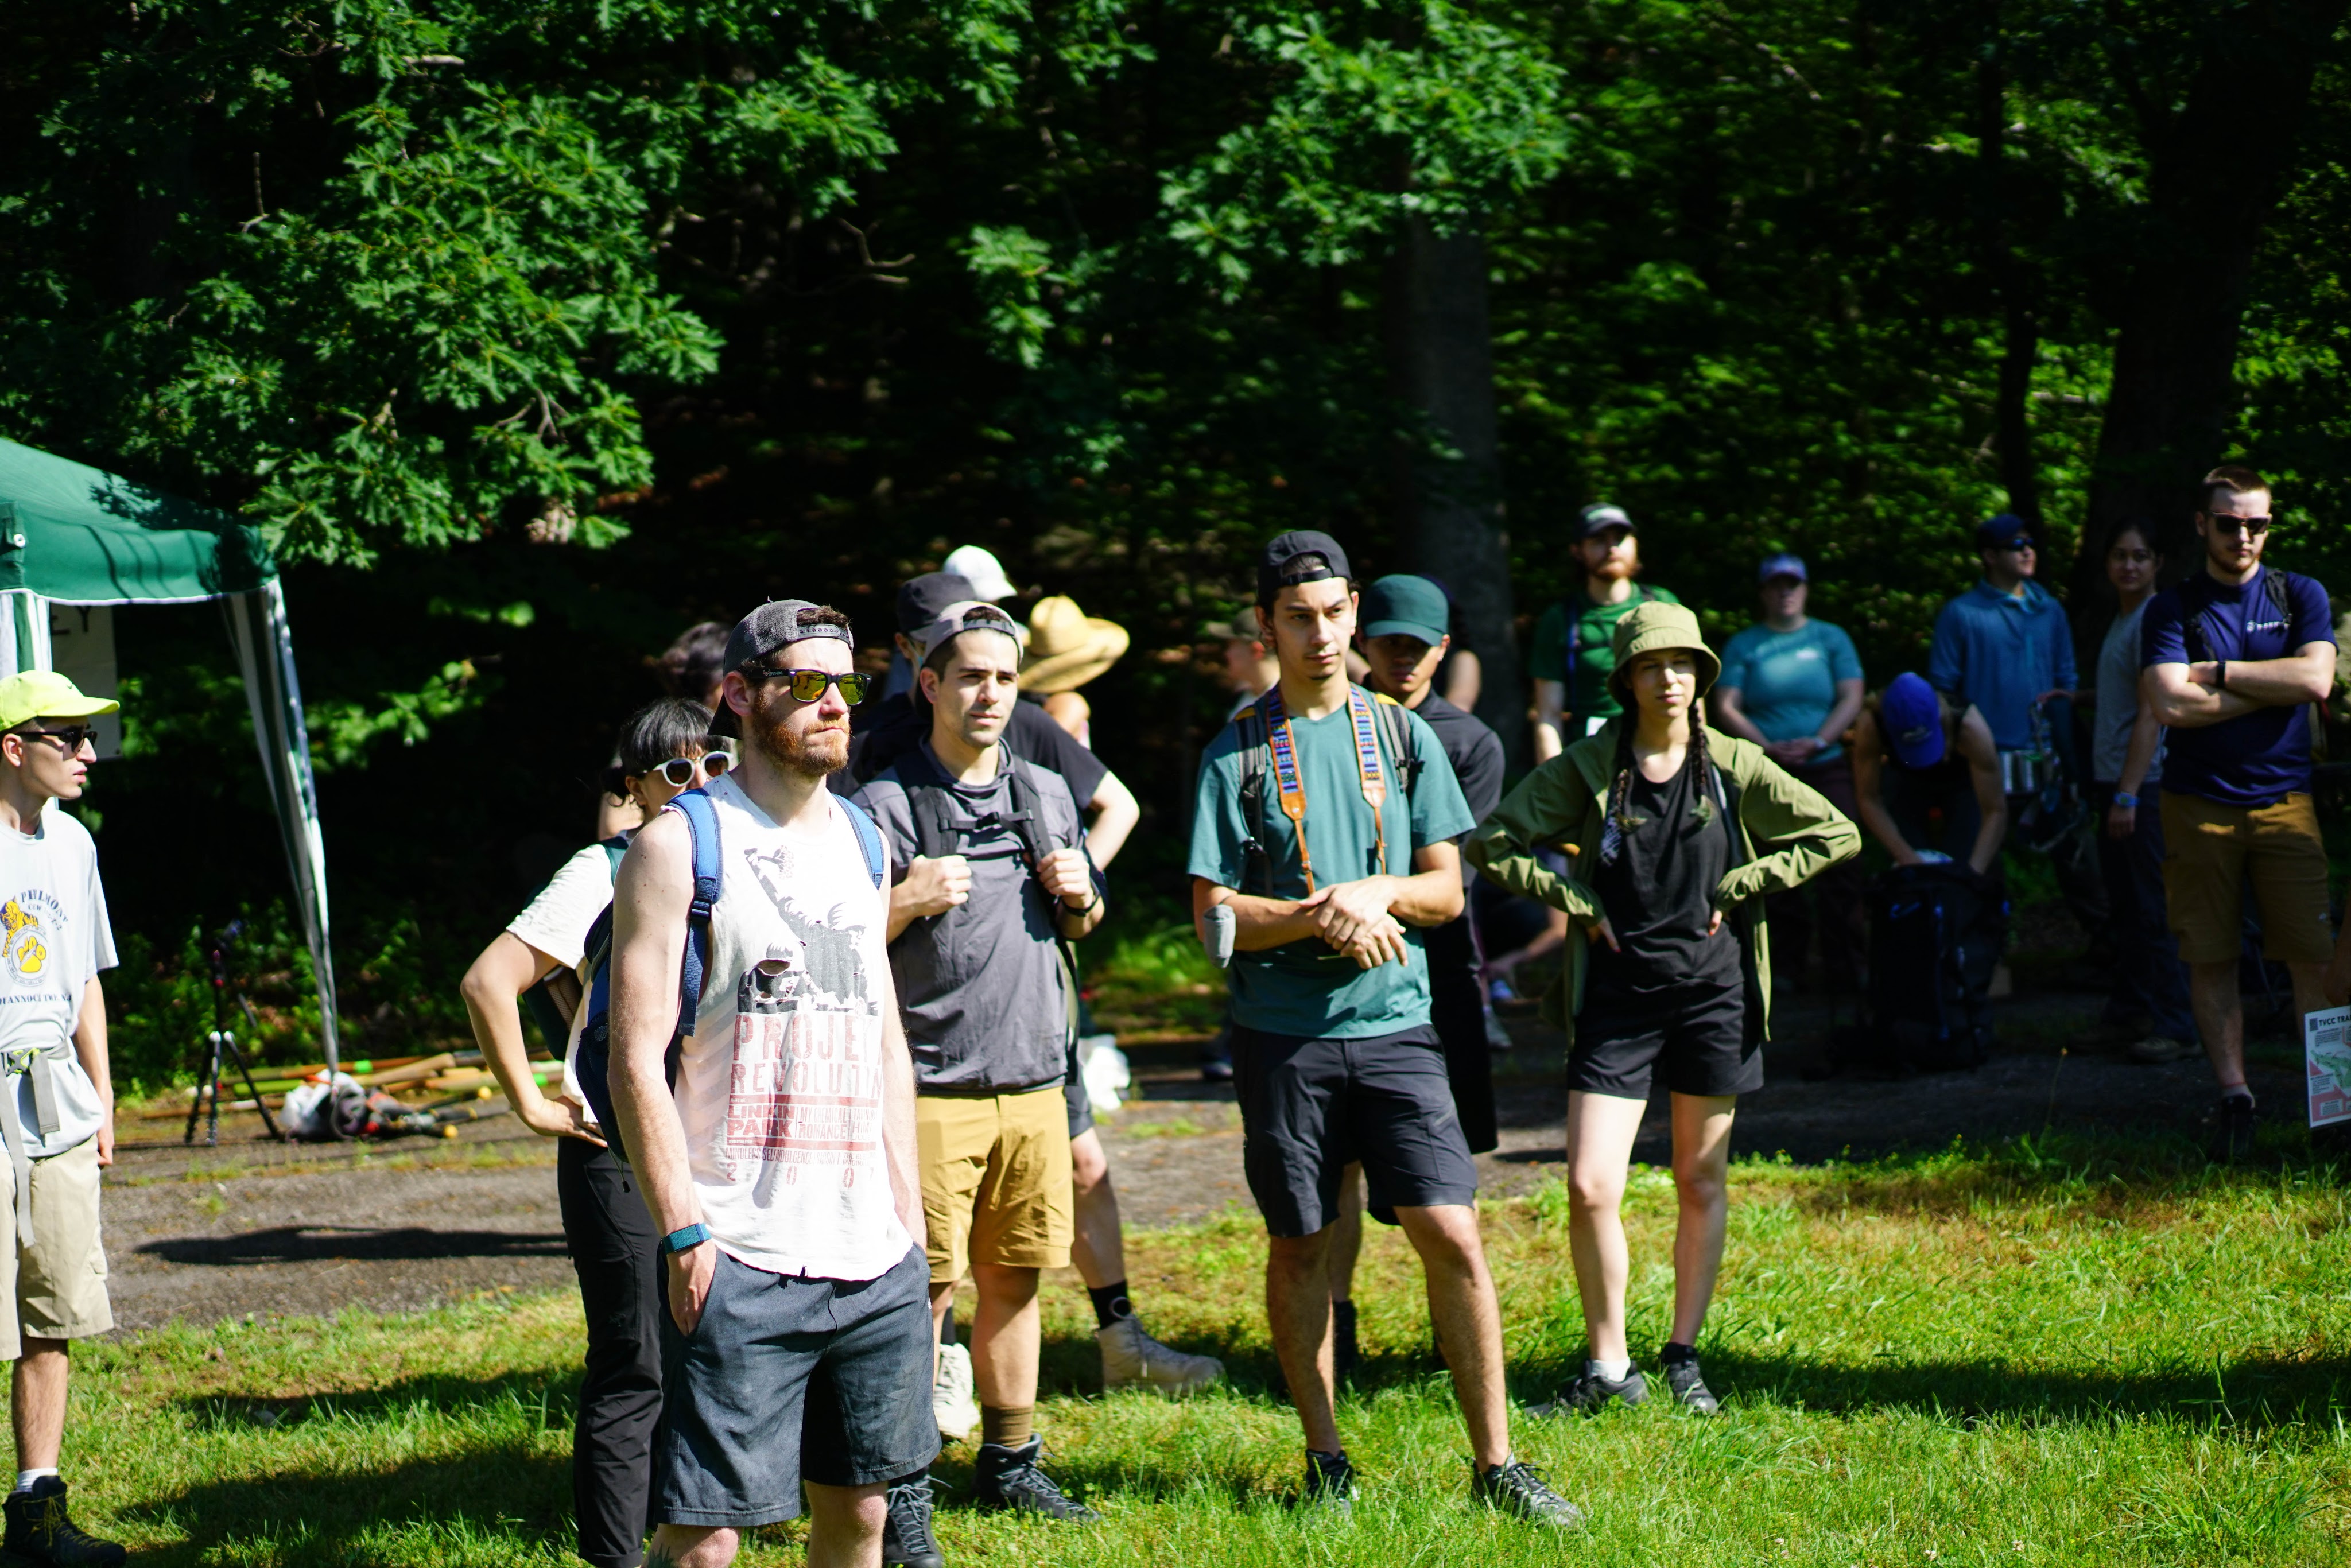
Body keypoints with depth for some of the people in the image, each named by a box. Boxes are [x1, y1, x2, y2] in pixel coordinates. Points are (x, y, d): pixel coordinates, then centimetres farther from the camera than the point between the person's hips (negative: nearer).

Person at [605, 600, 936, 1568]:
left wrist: (909, 1217, 13)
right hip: (741, 1264, -6)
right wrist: (685, 1237, -16)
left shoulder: (861, 840, 15)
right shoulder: (679, 847, -5)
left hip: (875, 1259, 6)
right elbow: (638, 1061, -10)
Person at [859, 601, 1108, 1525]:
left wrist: (1082, 896, 4)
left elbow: (1082, 925, 26)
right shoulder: (889, 805, -6)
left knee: (1015, 1281, 13)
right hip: (931, 1091, -6)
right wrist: (909, 902, -21)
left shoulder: (1046, 794, 13)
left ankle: (1010, 1463, 25)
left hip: (1035, 1080, 6)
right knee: (925, 1291, -5)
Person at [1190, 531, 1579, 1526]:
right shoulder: (1238, 754, 1)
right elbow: (1214, 914, -3)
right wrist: (1320, 918, -17)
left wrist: (1379, 893, -11)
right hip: (1283, 1036, -1)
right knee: (1299, 1248, 8)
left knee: (1453, 1236, -6)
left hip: (1393, 1026, 1)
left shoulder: (1401, 736, 8)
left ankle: (1494, 1464, 3)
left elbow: (1446, 889, 10)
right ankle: (1326, 1460, 21)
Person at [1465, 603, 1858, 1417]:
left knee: (1701, 1184, 9)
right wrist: (1578, 903, -6)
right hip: (1617, 996, -1)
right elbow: (1490, 844, 1)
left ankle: (1683, 1357, 23)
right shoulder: (1586, 770, -2)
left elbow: (1838, 835, 3)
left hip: (1713, 990, 1)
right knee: (1591, 1189, -9)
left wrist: (1735, 889, -3)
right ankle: (1609, 1366, 5)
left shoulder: (1734, 767, 0)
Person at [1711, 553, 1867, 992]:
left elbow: (1851, 699, 4)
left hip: (1826, 769, 0)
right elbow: (1726, 708, 1)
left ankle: (1848, 967, -4)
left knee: (1840, 872, -6)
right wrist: (1768, 747, -12)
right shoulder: (1743, 646, 9)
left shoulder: (1831, 639, 11)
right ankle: (1786, 966, 6)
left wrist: (1818, 742, -12)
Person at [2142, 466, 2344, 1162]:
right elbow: (2173, 704, -11)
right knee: (2211, 959, 1)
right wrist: (2275, 686, -7)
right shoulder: (2172, 609, 4)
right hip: (2199, 807, 0)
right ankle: (2233, 1096, 6)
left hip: (2286, 802, 1)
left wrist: (2221, 673, -8)